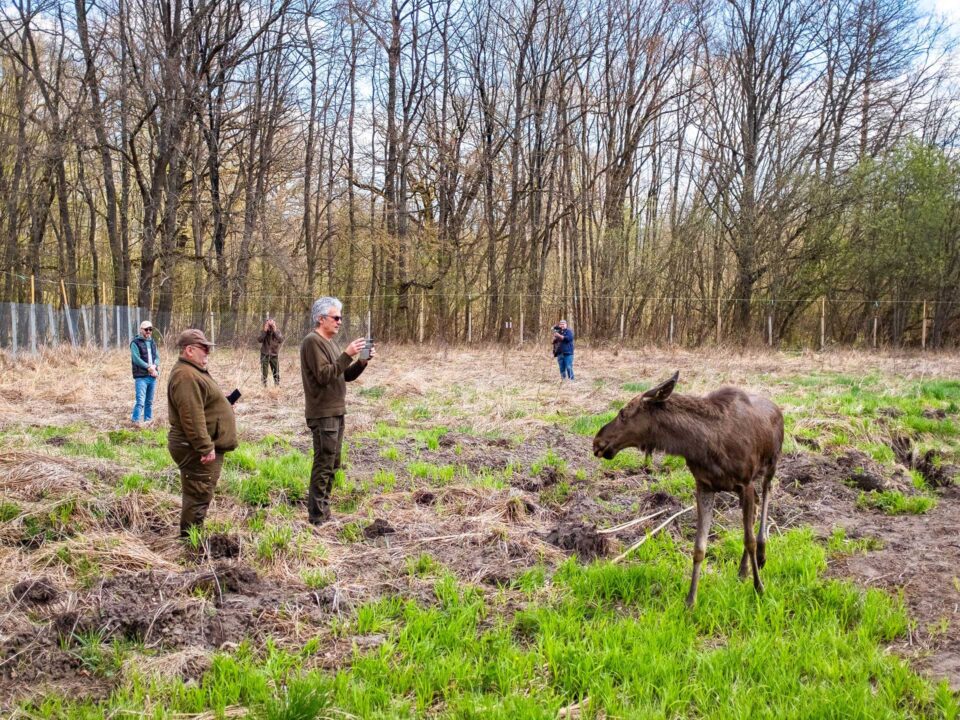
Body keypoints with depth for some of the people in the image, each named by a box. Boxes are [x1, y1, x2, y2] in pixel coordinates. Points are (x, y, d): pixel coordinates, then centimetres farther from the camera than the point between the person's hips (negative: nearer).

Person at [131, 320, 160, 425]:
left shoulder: (153, 342, 18)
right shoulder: (135, 343, -3)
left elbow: (157, 357, 11)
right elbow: (136, 359, -12)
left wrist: (154, 366, -9)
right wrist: (149, 367, -14)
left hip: (153, 377, 6)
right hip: (141, 377, -6)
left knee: (149, 401, 11)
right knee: (140, 401, -15)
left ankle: (148, 420, 19)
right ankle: (135, 421, -15)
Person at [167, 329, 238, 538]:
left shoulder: (194, 371, 16)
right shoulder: (186, 376, -20)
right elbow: (192, 417, -26)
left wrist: (222, 405, 15)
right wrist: (206, 448, -26)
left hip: (201, 448, 11)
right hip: (196, 450, -11)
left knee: (199, 495, 17)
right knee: (199, 496, -6)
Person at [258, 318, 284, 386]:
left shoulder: (277, 332, 1)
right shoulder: (264, 333, -1)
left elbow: (281, 340, -17)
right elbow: (259, 340, -17)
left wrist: (275, 331, -21)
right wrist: (265, 331, -20)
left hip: (274, 355, 1)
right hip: (264, 355, -1)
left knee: (276, 373, 1)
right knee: (264, 373, -1)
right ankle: (264, 386, 5)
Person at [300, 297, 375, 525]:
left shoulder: (329, 342, 17)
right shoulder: (313, 341, -12)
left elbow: (346, 376, 16)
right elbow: (324, 375, -22)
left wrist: (362, 361, 1)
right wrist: (347, 355, -23)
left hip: (336, 412, 10)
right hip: (323, 414, -10)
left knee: (332, 465, 15)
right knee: (323, 466, -7)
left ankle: (324, 513, 23)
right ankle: (316, 519, -3)